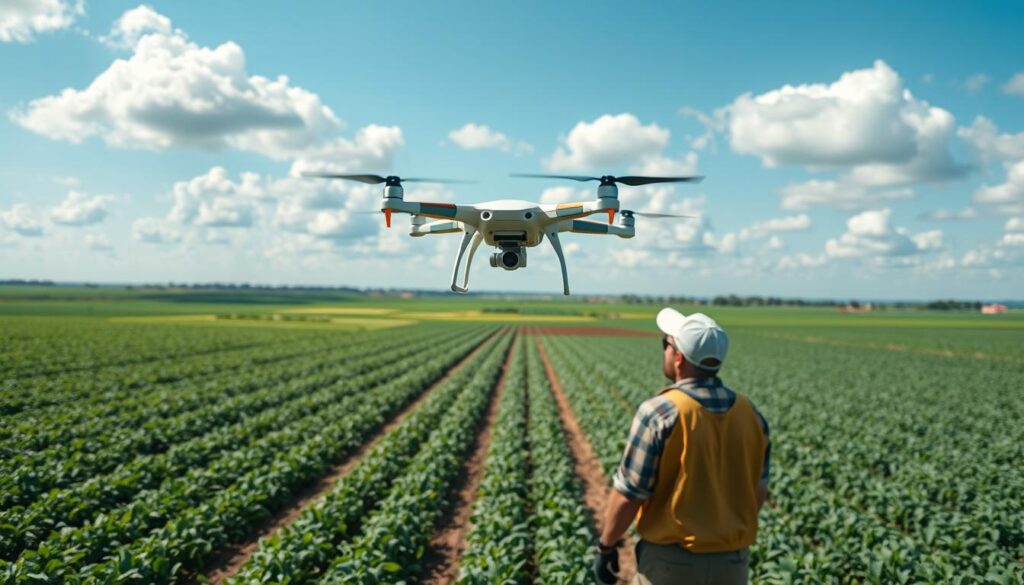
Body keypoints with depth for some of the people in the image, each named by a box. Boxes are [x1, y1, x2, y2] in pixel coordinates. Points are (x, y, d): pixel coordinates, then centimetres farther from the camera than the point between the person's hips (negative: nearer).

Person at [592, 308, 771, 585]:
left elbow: (628, 494, -15)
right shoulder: (750, 414, -1)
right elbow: (758, 492, 8)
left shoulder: (658, 413, -18)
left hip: (670, 560, -5)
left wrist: (606, 546, -1)